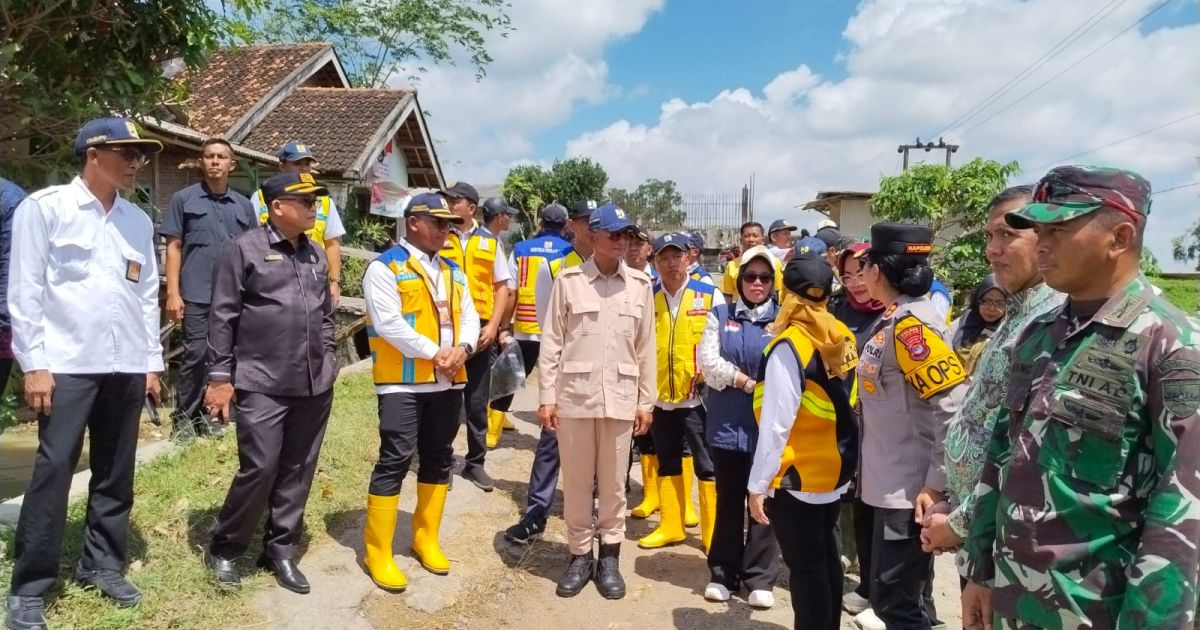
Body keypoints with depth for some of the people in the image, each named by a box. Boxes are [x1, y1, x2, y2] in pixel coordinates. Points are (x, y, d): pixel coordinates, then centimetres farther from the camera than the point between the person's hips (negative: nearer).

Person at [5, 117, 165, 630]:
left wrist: (153, 362, 12)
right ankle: (29, 588, 12)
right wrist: (33, 363, -9)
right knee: (53, 471, -2)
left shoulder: (138, 220, 12)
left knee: (116, 472, 11)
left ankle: (102, 564, 26)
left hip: (126, 367, 5)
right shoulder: (44, 207, -2)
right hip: (67, 364, -4)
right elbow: (25, 289, -4)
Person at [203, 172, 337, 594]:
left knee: (298, 471, 10)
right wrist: (220, 376, -8)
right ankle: (225, 548, 18)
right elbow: (222, 317, -6)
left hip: (314, 385, 6)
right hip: (262, 384, -6)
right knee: (259, 469, -5)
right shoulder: (244, 249, -4)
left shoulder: (317, 255, 14)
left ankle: (280, 551, 25)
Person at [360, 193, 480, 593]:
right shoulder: (385, 268, -6)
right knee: (395, 460, -4)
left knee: (439, 458, 12)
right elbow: (388, 324, -16)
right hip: (403, 382, -7)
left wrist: (462, 348, -9)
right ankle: (377, 552, 8)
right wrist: (433, 352, -15)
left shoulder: (453, 271, 16)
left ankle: (426, 538, 27)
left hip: (448, 382, 7)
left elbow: (469, 316, 12)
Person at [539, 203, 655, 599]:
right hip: (574, 395, -1)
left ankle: (609, 557, 26)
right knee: (576, 481, 9)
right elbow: (551, 343, 0)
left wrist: (645, 401, 5)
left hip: (620, 398, 1)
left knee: (613, 482, 11)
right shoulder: (568, 281, -2)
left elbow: (646, 347, 6)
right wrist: (546, 397, -3)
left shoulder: (640, 284, 3)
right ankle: (579, 555, 24)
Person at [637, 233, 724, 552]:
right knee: (667, 464, 15)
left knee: (709, 466, 2)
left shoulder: (709, 295, -3)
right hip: (660, 395, 4)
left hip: (699, 395, -3)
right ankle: (670, 527, 29)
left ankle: (713, 534, 14)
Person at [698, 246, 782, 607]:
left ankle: (760, 579, 18)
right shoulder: (720, 316, 8)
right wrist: (750, 384, -11)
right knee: (728, 499, 11)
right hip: (727, 423, 1)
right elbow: (708, 364, -3)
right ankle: (723, 573, 23)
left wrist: (733, 377, -13)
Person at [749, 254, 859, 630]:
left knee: (805, 566, 5)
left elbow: (776, 424, -20)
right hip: (835, 470, 7)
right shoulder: (843, 339, -1)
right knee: (826, 556, 19)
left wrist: (758, 484, -15)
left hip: (796, 476, -7)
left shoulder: (789, 347, -20)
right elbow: (847, 406, 6)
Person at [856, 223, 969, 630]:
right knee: (906, 596, 21)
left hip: (910, 490, -9)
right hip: (893, 484, 9)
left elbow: (955, 406, -26)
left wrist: (937, 484, -22)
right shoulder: (894, 319, 9)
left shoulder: (912, 325, -20)